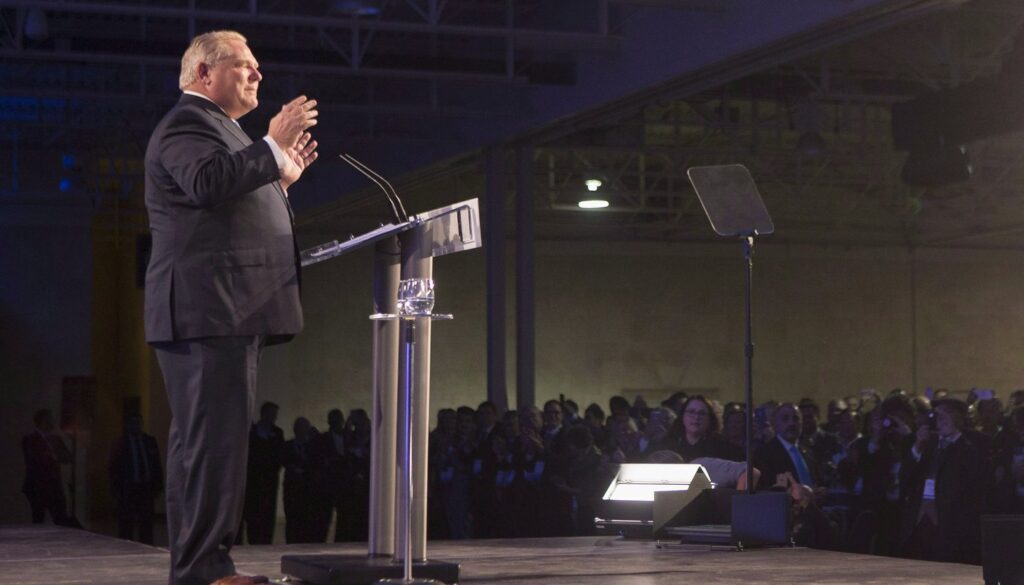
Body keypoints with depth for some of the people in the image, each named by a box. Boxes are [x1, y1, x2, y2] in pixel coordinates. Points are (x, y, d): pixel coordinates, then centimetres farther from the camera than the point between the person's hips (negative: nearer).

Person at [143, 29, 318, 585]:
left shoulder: (214, 127, 28)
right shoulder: (187, 122, -5)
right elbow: (208, 183, -25)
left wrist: (281, 175, 22)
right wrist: (273, 144, -19)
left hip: (229, 315, 11)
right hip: (208, 310, -11)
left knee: (204, 441, 10)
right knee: (213, 438, -14)